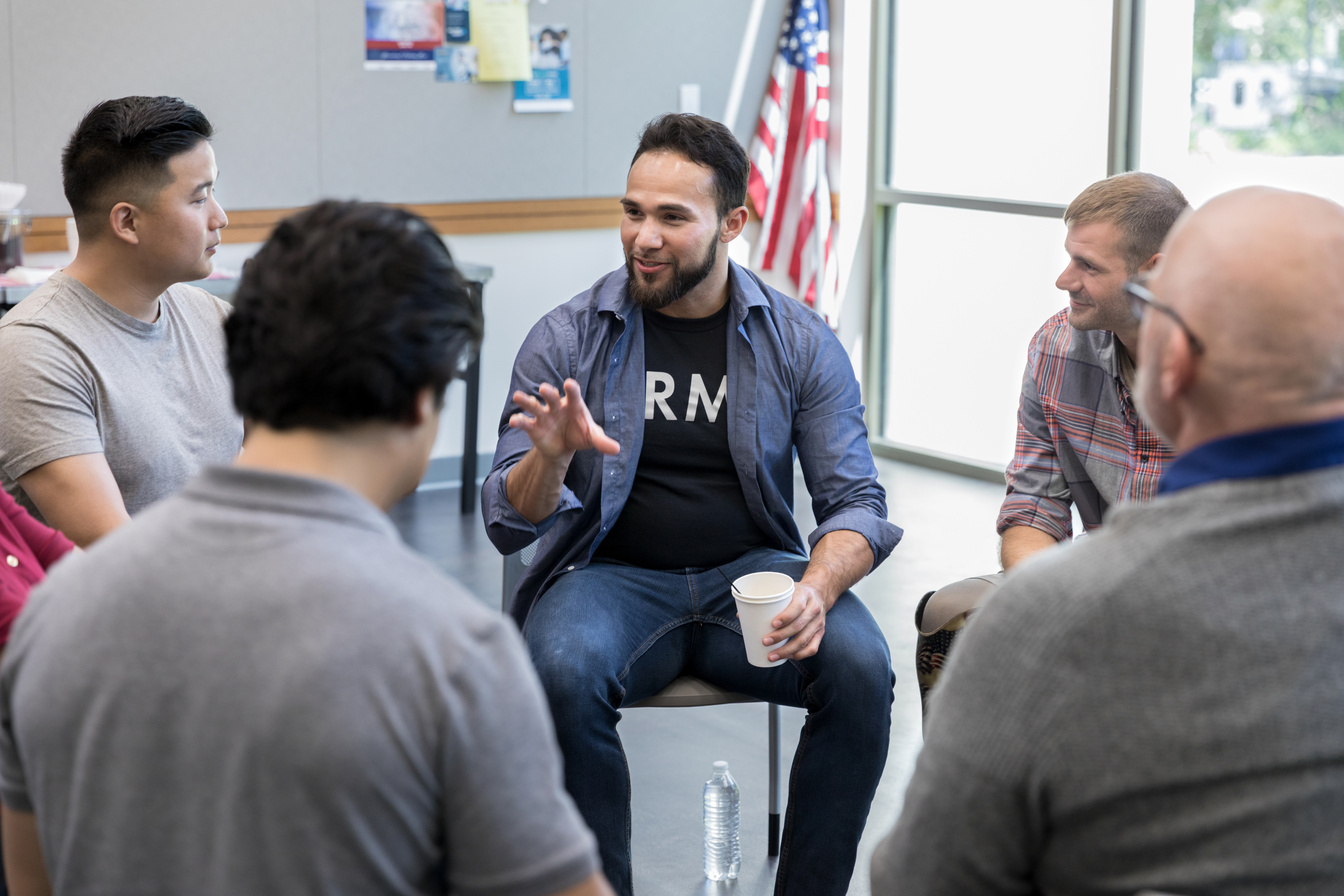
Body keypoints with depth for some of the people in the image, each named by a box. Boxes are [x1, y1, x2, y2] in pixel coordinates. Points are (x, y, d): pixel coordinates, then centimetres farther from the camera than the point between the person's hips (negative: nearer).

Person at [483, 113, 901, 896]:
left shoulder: (800, 341, 2)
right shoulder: (567, 339, -1)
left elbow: (857, 500, 1)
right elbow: (508, 524, -2)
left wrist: (817, 589, -21)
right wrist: (550, 457, -26)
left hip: (752, 571, 1)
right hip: (613, 574, -1)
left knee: (861, 668, -28)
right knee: (563, 675, -34)